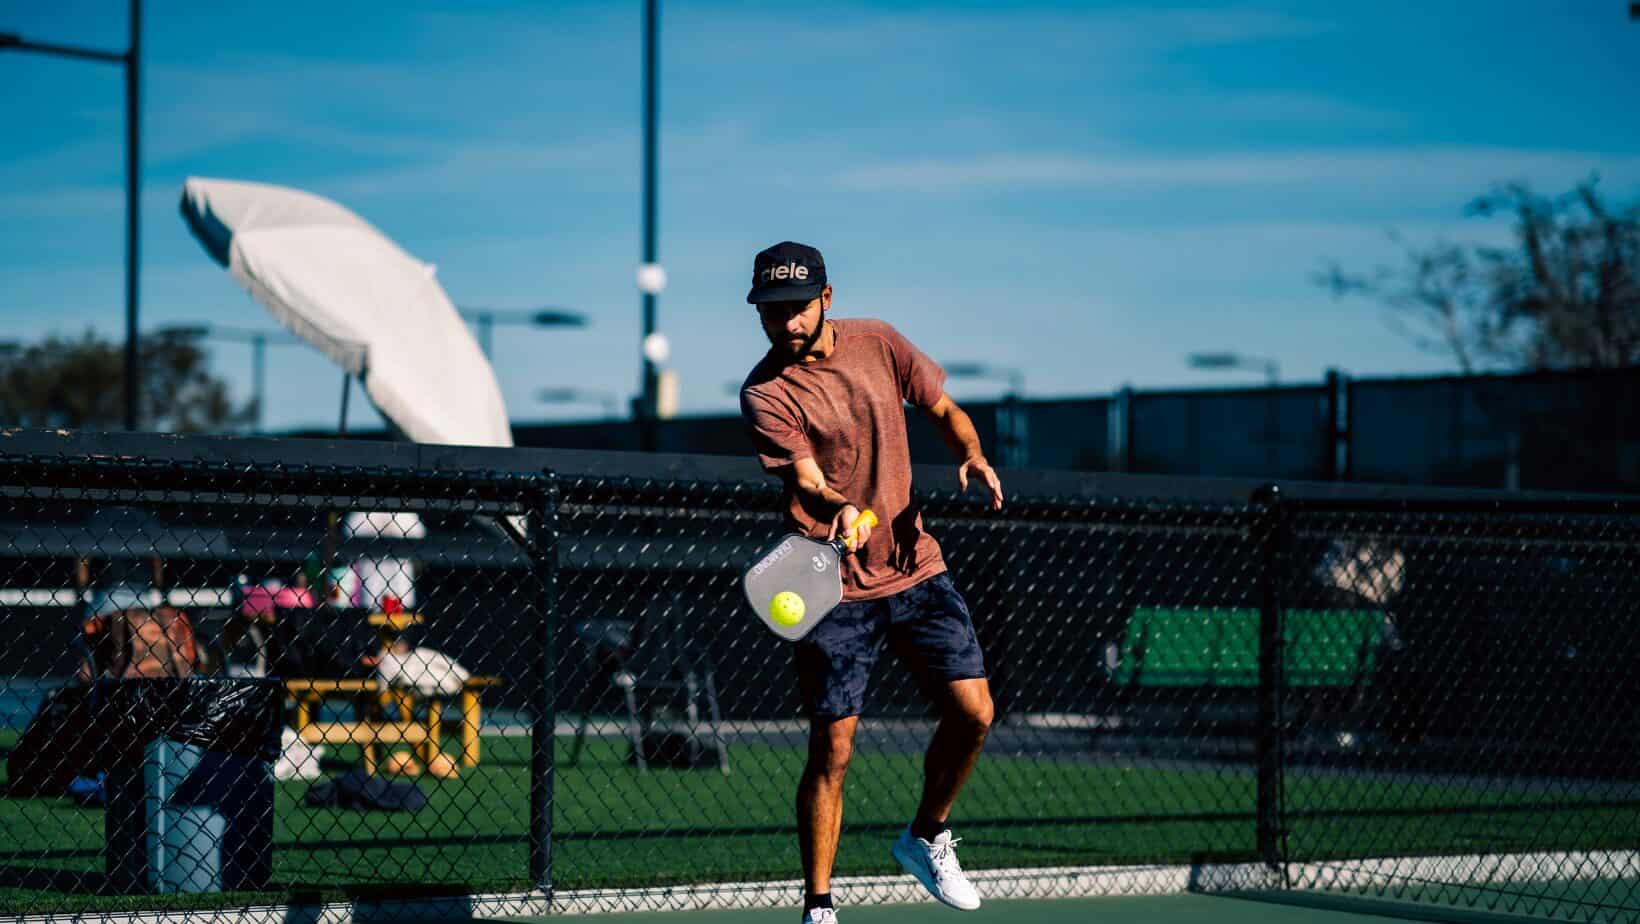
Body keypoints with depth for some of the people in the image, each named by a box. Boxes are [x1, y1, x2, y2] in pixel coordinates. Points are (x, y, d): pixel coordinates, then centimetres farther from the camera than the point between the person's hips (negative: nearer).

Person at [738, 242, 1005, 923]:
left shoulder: (877, 342, 3)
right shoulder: (767, 393, -11)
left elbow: (944, 410, 13)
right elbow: (808, 480, -23)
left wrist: (971, 454, -8)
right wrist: (840, 510, -45)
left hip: (915, 568, 4)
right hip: (835, 590, -4)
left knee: (973, 712, -3)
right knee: (832, 749, -6)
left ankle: (926, 838, 23)